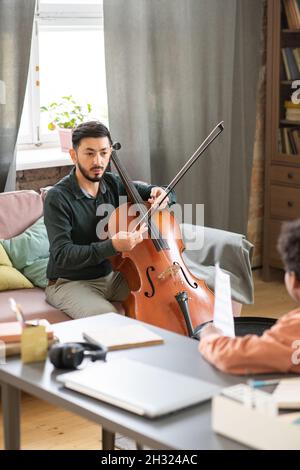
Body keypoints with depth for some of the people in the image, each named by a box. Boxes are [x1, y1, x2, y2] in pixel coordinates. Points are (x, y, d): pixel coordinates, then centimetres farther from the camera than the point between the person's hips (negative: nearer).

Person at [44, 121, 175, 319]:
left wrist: (160, 195, -15)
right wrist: (113, 246, -37)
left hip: (112, 275, 6)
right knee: (107, 317, -34)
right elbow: (62, 255, -25)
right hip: (70, 283, -5)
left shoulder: (114, 184, 1)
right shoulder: (58, 198, -16)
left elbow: (169, 195, 11)